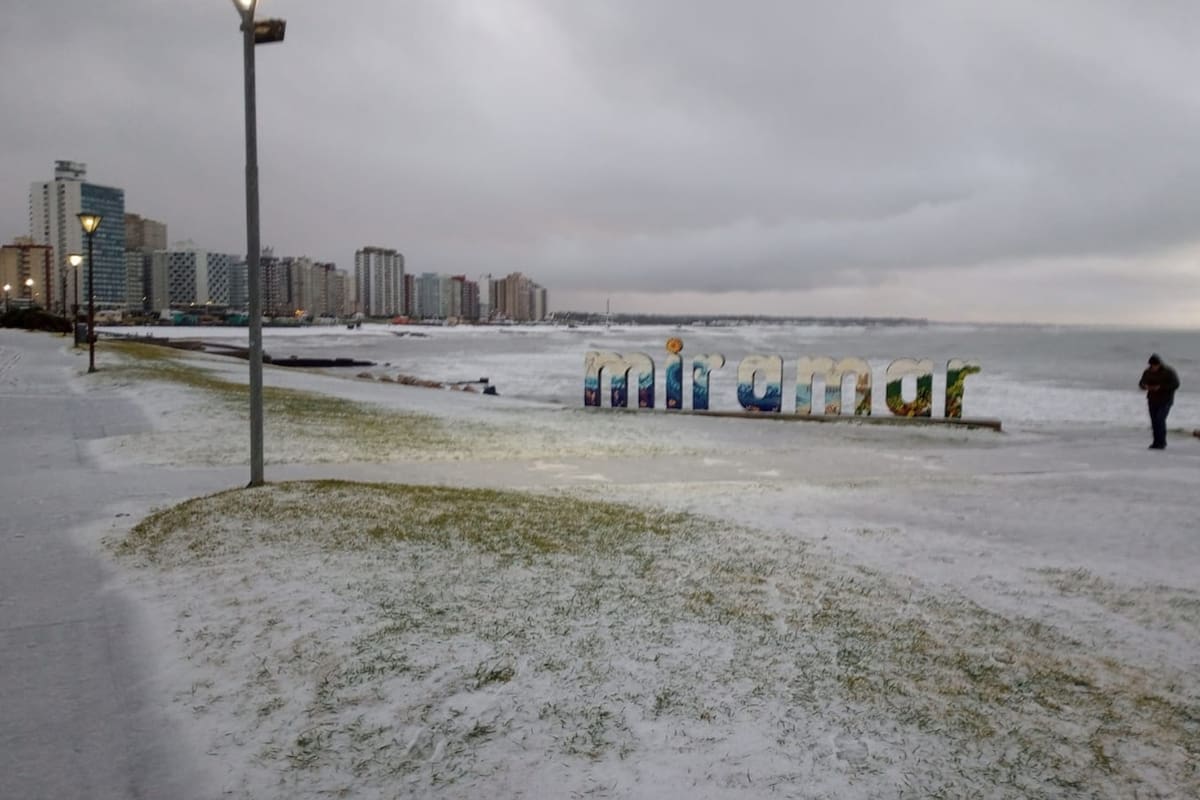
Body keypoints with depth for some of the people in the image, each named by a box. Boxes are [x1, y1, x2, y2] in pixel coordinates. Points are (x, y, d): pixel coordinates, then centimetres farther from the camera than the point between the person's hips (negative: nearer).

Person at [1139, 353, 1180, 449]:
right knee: (1154, 421, 4)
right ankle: (1157, 442, 16)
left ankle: (1161, 442, -6)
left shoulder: (1168, 372, -13)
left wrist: (1161, 387, -26)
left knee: (1160, 419, -16)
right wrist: (1145, 386, -16)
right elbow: (1141, 384, 7)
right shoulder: (1147, 372, -1)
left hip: (1165, 400, -4)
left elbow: (1176, 384, -17)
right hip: (1153, 400, 4)